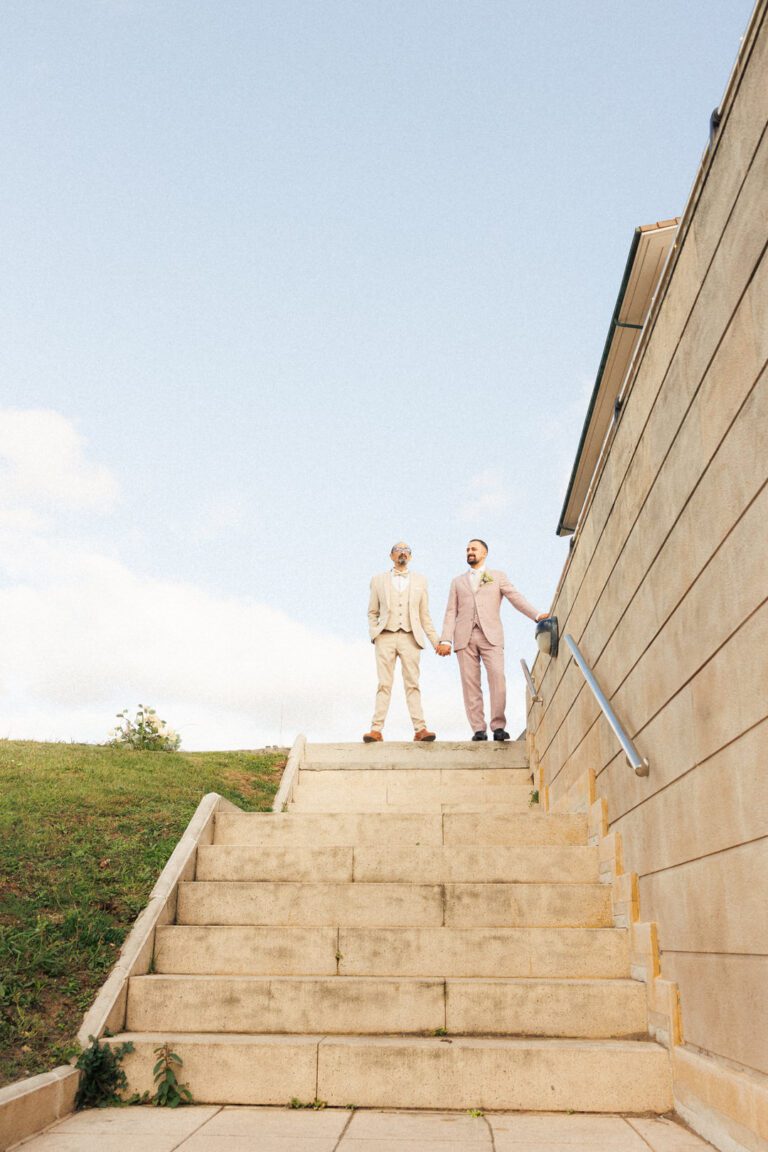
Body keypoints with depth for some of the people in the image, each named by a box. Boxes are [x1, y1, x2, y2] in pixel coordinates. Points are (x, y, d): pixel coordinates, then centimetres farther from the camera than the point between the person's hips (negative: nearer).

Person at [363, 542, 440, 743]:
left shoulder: (420, 580, 14)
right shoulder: (378, 580, 13)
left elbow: (425, 615, 14)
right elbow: (372, 612, 15)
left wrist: (436, 641, 8)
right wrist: (373, 634, -1)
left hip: (410, 638, 0)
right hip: (386, 637, 0)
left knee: (412, 684, -3)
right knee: (384, 684, -3)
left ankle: (420, 729, -4)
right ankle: (376, 729, -4)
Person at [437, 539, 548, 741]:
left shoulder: (498, 576, 18)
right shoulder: (458, 582, 23)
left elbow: (515, 597, 5)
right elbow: (451, 612, 15)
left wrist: (536, 615, -12)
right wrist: (446, 640, 1)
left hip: (490, 635, -2)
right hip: (464, 637, 2)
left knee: (497, 677, -17)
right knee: (470, 683, -5)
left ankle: (499, 726, -14)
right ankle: (478, 729, -5)